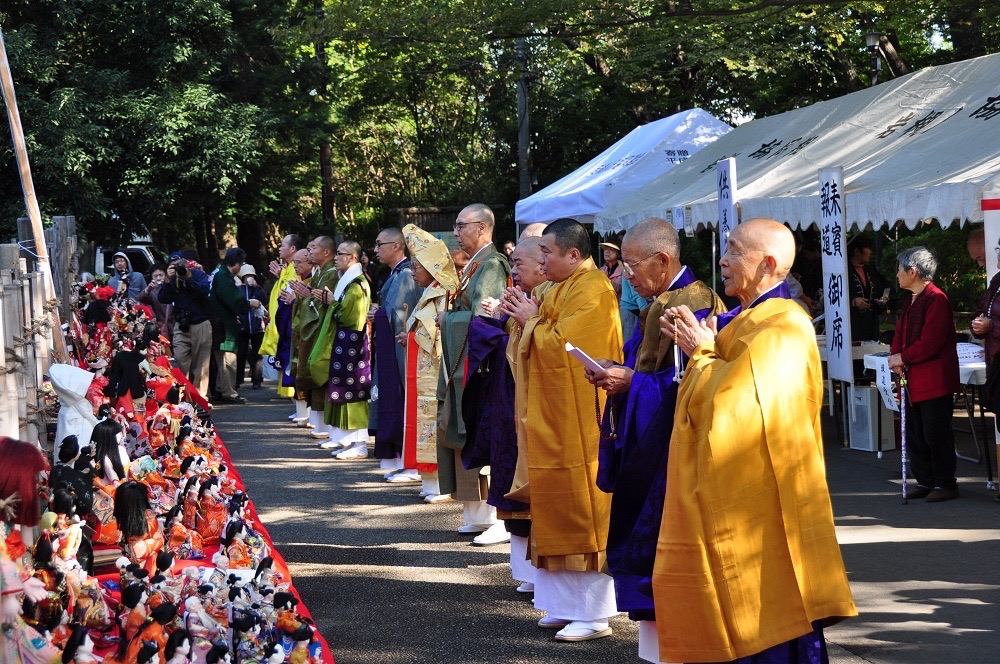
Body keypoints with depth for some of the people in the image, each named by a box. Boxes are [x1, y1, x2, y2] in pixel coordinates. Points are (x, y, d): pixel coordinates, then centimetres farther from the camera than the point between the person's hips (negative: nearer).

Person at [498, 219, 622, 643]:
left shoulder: (591, 291, -15)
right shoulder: (563, 289, 15)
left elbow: (560, 346, -22)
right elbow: (545, 345, 20)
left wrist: (532, 321, -7)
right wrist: (525, 318, 4)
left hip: (579, 424, -10)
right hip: (552, 421, 10)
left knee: (582, 516, -6)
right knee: (560, 512, 11)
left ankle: (594, 615, -1)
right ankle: (569, 606, 16)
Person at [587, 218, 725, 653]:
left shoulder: (694, 304, -16)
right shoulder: (659, 304, 15)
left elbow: (688, 381, -21)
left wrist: (632, 381, -18)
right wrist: (616, 372, 3)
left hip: (669, 450, -10)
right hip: (645, 447, 10)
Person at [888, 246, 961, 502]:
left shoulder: (936, 299, -15)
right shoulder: (910, 301, 15)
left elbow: (930, 343, -21)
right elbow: (900, 334, 16)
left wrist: (903, 358, -13)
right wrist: (896, 357, -4)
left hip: (934, 381, -9)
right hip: (914, 380, 9)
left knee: (936, 434, -3)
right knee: (914, 433, 11)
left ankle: (945, 484, 6)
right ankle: (925, 481, 20)